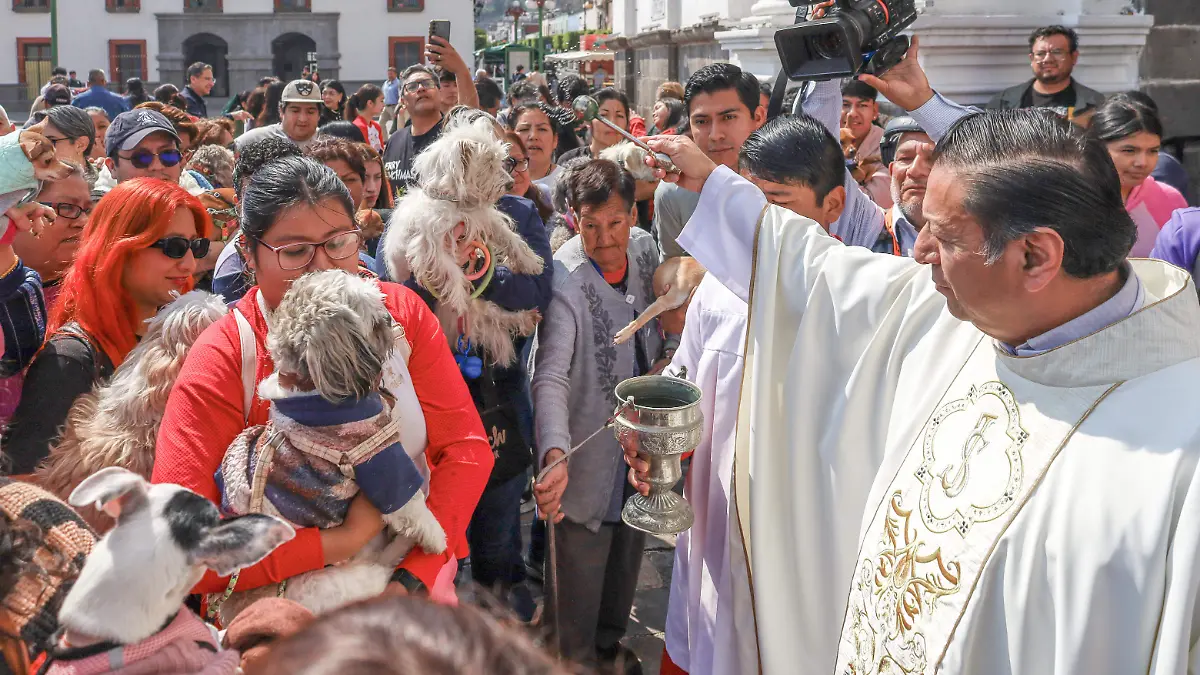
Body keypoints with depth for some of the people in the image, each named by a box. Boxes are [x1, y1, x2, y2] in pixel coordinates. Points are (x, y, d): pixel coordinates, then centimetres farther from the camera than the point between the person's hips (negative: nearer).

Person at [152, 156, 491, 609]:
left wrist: (412, 580, -16)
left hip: (420, 581, 3)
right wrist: (341, 542, -20)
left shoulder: (402, 312, 0)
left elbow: (466, 448, -4)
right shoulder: (223, 359, -12)